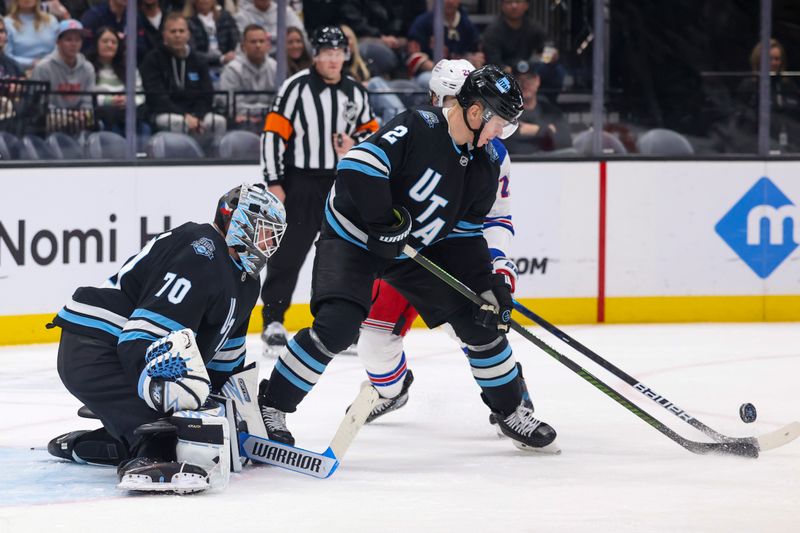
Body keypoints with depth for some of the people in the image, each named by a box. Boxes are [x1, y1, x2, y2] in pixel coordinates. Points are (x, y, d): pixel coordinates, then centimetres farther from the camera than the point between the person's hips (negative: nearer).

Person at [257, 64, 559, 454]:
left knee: (480, 319, 2)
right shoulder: (418, 128, -25)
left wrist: (491, 282, -5)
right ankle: (270, 406, -9)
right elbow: (356, 166, -33)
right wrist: (384, 222, -30)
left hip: (419, 247, 7)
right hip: (353, 237, -7)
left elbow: (469, 231, 6)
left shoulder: (486, 163, -2)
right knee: (337, 326, -24)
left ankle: (511, 411, 20)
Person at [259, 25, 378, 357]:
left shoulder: (355, 92, 6)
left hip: (342, 183, 5)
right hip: (300, 183, -5)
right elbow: (273, 134, -10)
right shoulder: (296, 87, -9)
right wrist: (274, 183, -13)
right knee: (288, 255, -6)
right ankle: (273, 323, -1)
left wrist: (355, 143, -7)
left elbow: (371, 130, 17)